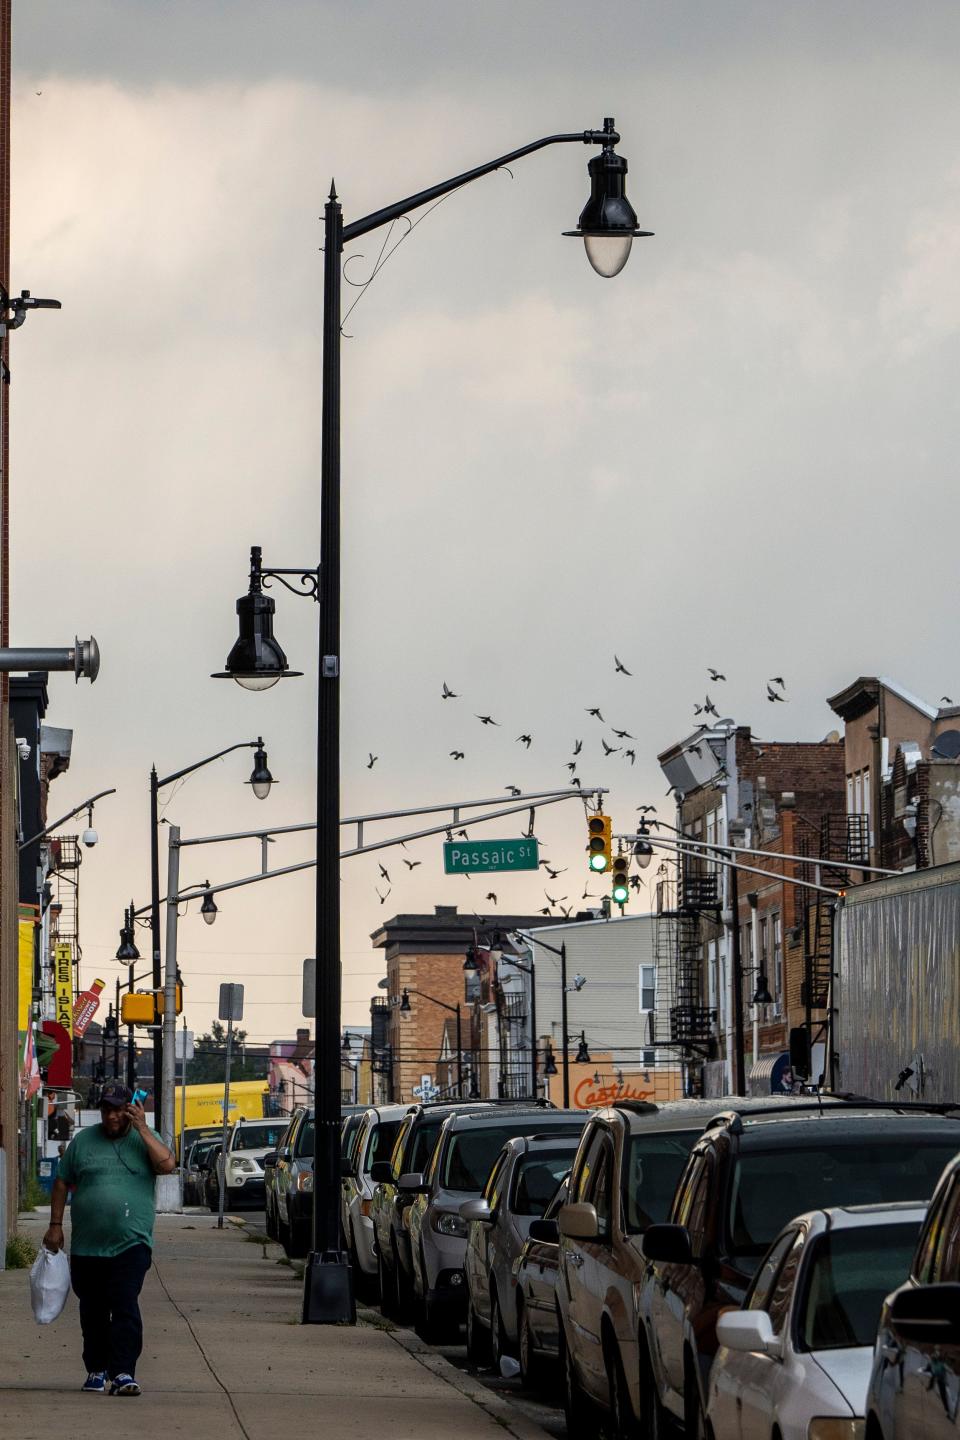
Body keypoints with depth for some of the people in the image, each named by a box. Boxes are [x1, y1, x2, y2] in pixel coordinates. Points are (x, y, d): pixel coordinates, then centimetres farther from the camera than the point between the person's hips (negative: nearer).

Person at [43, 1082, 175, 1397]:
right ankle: (96, 1369, 25)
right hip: (86, 1246, 3)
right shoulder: (83, 1141, 9)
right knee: (92, 1312, 11)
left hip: (131, 1244, -3)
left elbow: (167, 1165, -13)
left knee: (125, 1307, -14)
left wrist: (142, 1129, -13)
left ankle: (122, 1373, -17)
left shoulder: (146, 1139, 5)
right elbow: (62, 1184, 12)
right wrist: (55, 1224, 6)